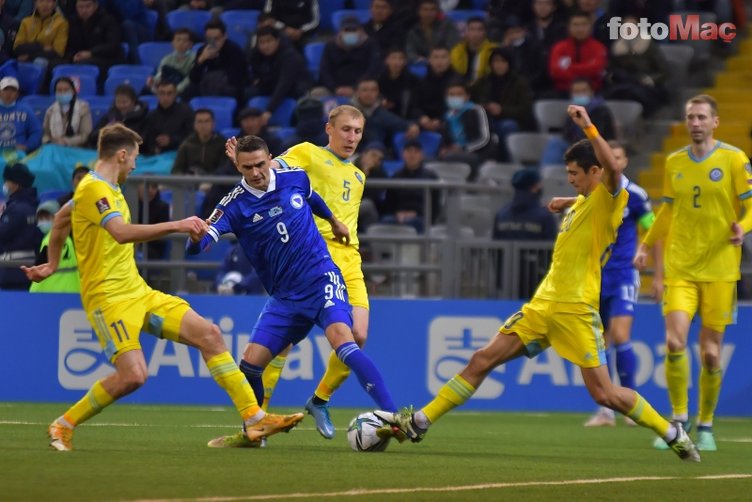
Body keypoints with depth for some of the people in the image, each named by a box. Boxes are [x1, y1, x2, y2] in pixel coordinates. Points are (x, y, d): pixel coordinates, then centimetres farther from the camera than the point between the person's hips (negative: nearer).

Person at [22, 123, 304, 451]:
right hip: (109, 297, -10)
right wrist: (176, 226, -33)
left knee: (209, 334, -1)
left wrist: (52, 264, 36)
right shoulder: (94, 189, -14)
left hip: (138, 292, 10)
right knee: (132, 375, -24)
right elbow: (122, 233, -31)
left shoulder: (106, 189, 17)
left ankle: (254, 419, -1)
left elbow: (61, 218, 32)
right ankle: (63, 426, -2)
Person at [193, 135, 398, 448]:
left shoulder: (295, 178, -2)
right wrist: (196, 237, -47)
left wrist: (334, 222, 39)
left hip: (322, 280, -2)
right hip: (284, 297, 2)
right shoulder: (235, 205, -9)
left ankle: (392, 417, -31)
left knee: (342, 340, -26)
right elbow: (199, 244, -23)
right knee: (250, 364, -4)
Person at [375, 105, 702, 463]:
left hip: (576, 310, -8)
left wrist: (588, 127, -33)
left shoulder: (607, 200, -8)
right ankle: (418, 423, 3)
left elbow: (613, 168, -31)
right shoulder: (580, 204, 18)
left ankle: (671, 433, 8)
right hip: (543, 304, 8)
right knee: (483, 360, 2)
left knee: (603, 393, -10)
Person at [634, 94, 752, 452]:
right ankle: (679, 420, -1)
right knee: (675, 342, -14)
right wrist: (647, 244, 20)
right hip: (680, 268, 3)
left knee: (710, 352, 0)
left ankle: (706, 425, 17)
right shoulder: (674, 162, 10)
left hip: (719, 270, -2)